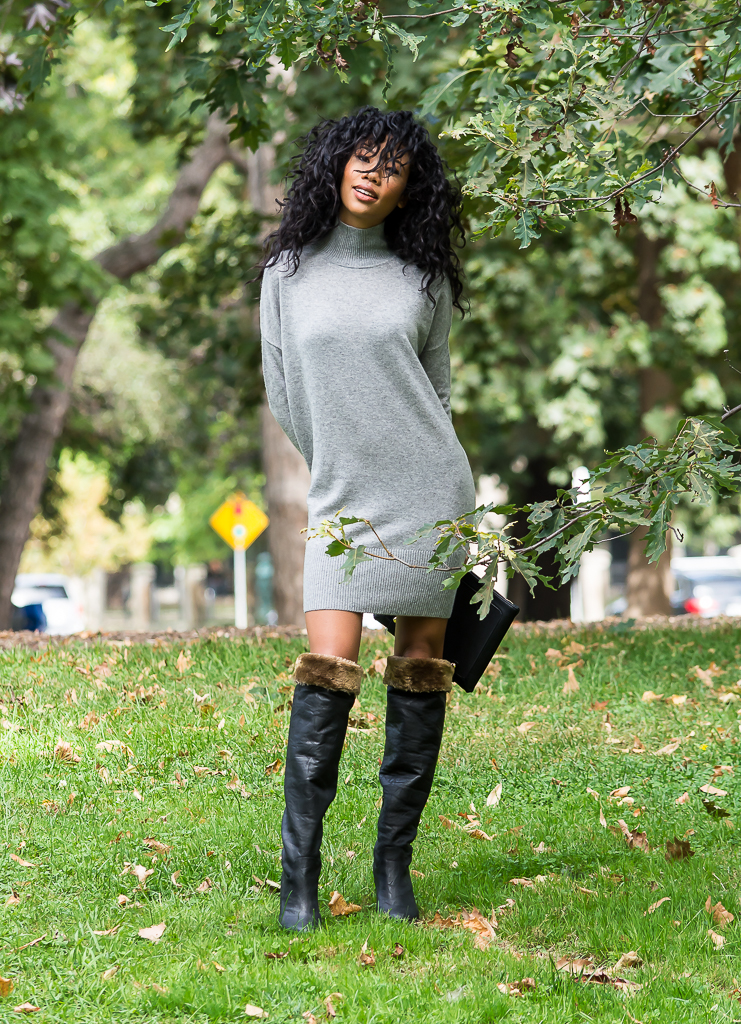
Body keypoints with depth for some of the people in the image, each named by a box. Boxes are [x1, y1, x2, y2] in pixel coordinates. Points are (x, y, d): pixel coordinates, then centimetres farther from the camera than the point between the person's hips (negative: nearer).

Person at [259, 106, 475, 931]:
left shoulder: (424, 277, 6)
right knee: (328, 674, -12)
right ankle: (299, 875, -8)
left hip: (430, 484, 1)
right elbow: (284, 397, 11)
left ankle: (394, 862, 10)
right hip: (340, 498, -1)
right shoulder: (289, 272, 5)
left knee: (421, 675, 2)